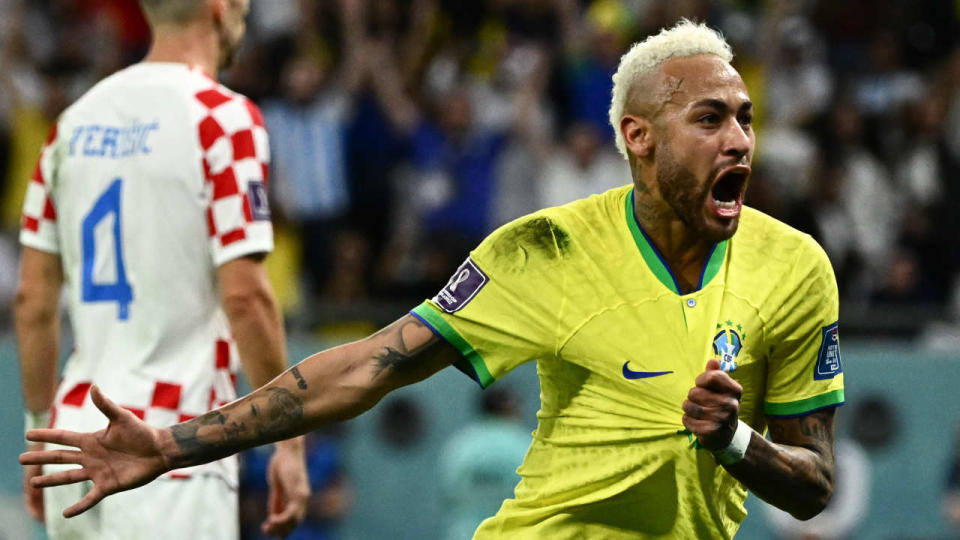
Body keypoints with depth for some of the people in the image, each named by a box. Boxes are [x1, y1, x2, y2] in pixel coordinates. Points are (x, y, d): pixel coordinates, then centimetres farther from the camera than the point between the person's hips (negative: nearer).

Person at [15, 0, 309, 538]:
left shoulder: (77, 119, 12)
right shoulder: (222, 118, -8)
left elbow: (33, 299, 13)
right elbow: (243, 297, -14)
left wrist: (42, 431, 22)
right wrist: (289, 439, -8)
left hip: (78, 422, 7)